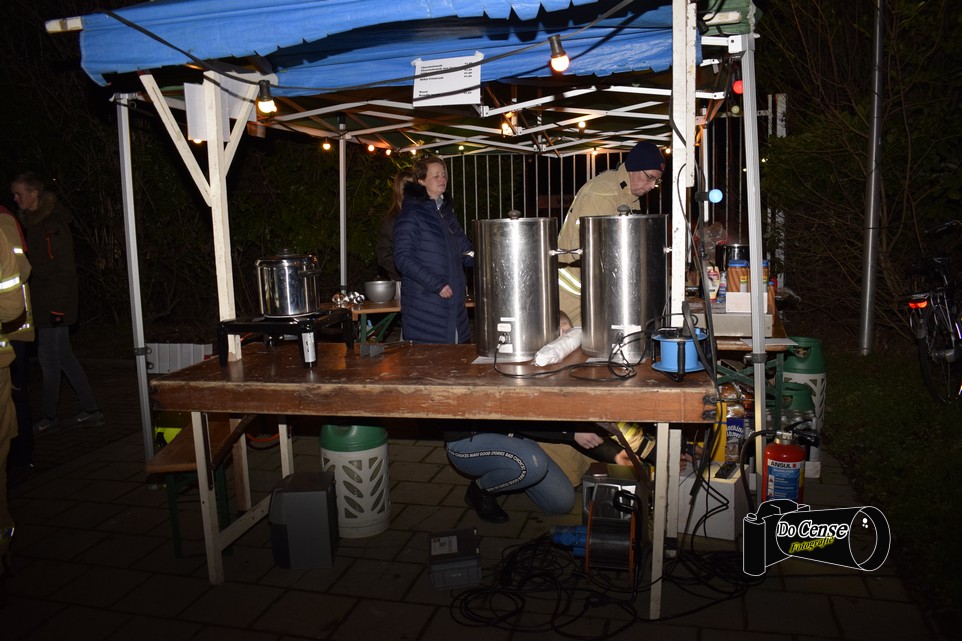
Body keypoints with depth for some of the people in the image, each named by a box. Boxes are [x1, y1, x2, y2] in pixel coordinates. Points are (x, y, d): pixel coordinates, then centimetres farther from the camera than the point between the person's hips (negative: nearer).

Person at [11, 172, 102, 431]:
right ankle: (90, 410, 16)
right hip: (43, 302, 9)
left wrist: (58, 305, -19)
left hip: (53, 302, -9)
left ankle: (48, 415, 13)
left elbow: (64, 266, -17)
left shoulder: (53, 223, -14)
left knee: (50, 358, 0)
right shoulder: (31, 221, 13)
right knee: (62, 357, 11)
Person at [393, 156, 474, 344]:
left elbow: (464, 248, 24)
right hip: (424, 306, -7)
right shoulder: (411, 214, -7)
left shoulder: (447, 211, 17)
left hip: (454, 302, 7)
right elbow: (403, 258, -14)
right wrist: (436, 285, -18)